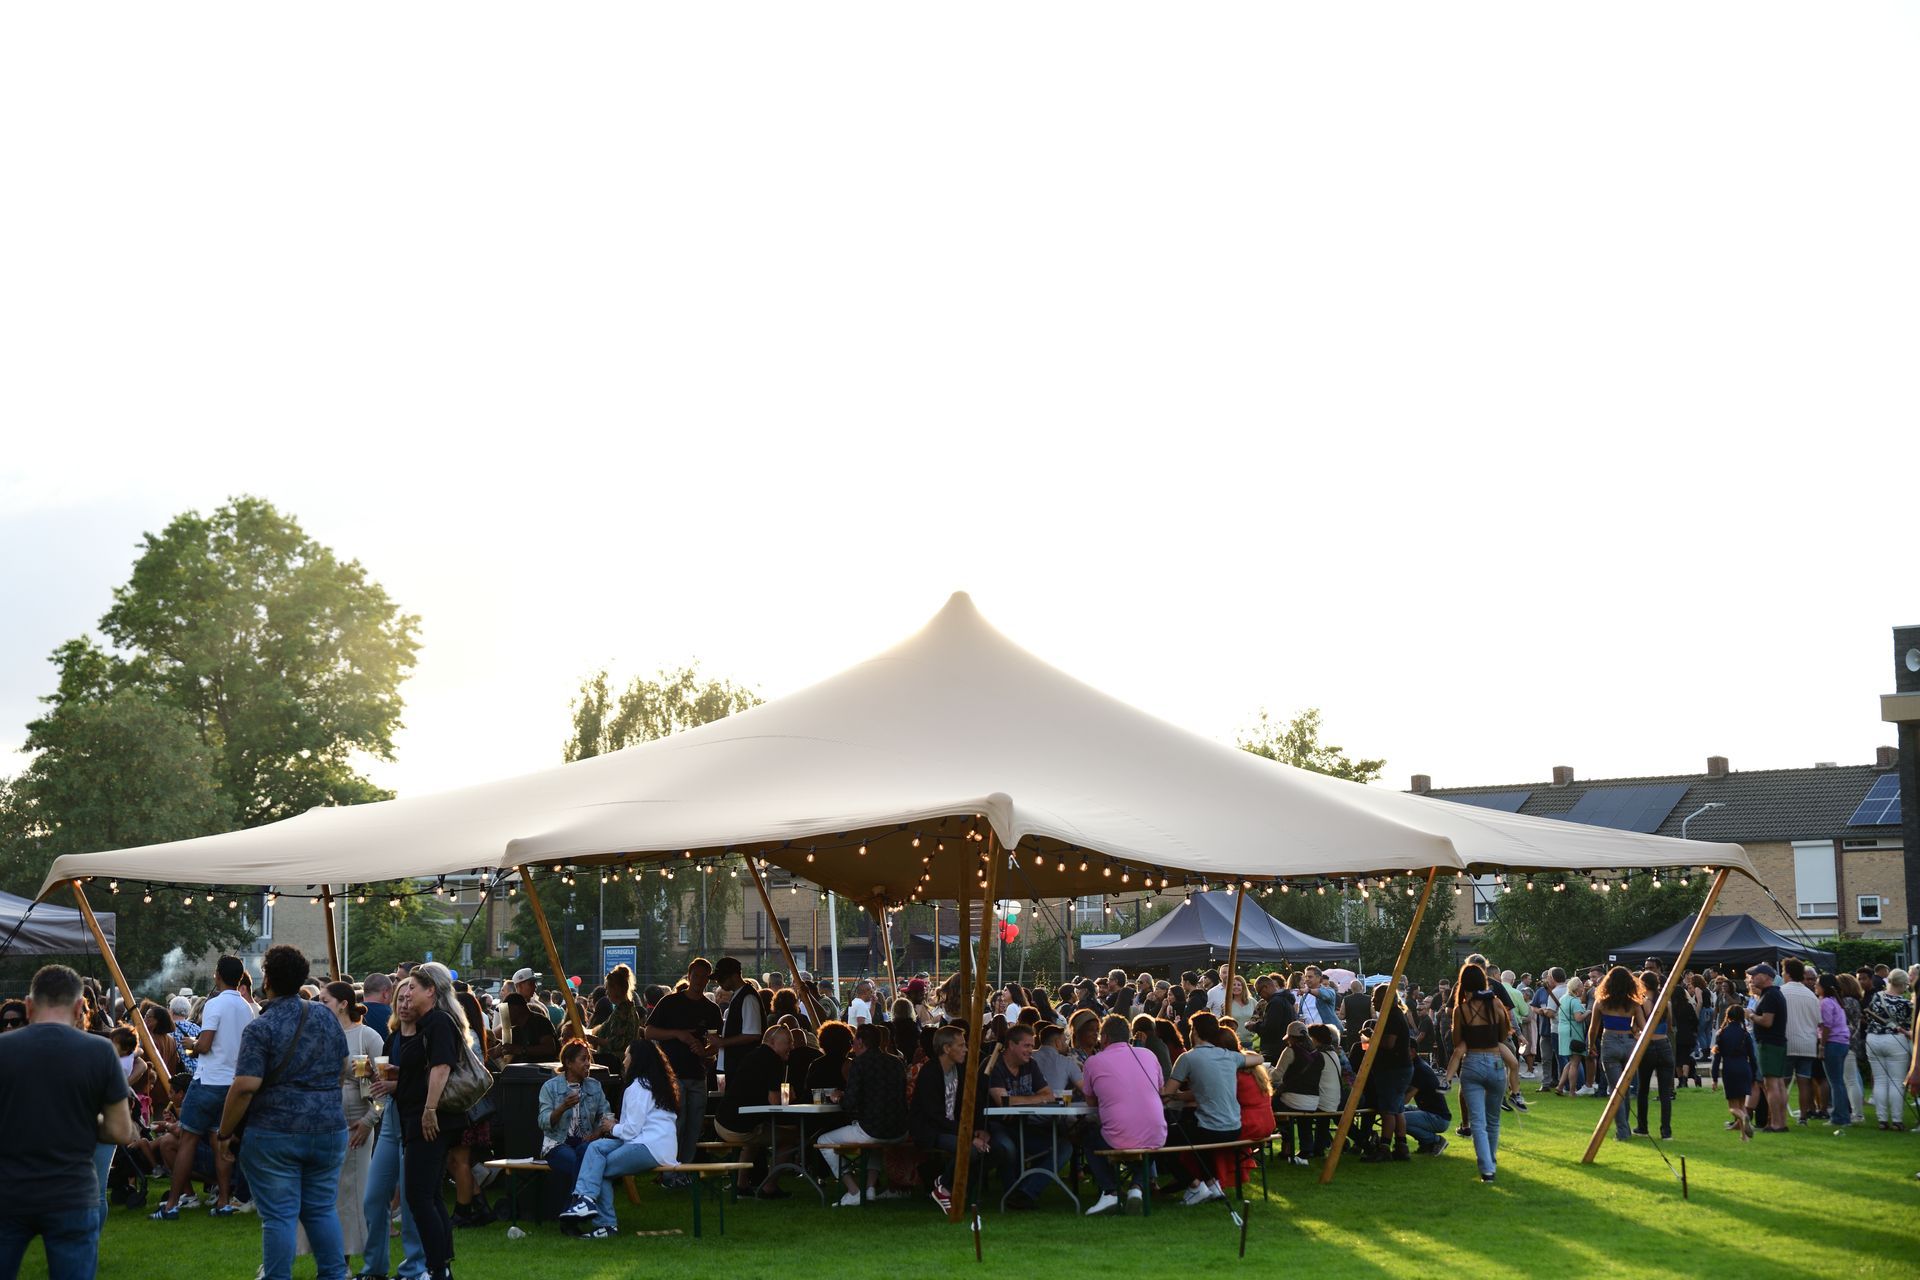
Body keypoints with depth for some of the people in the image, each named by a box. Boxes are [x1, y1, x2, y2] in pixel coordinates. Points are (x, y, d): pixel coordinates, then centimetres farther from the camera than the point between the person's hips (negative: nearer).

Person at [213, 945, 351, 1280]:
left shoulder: (260, 1028, -12)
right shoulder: (326, 1016, 6)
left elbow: (245, 1086, -18)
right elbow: (343, 1067, 17)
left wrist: (224, 1133, -8)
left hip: (275, 1134, -5)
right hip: (329, 1129, 5)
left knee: (278, 1216, 1)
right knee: (323, 1210, 14)